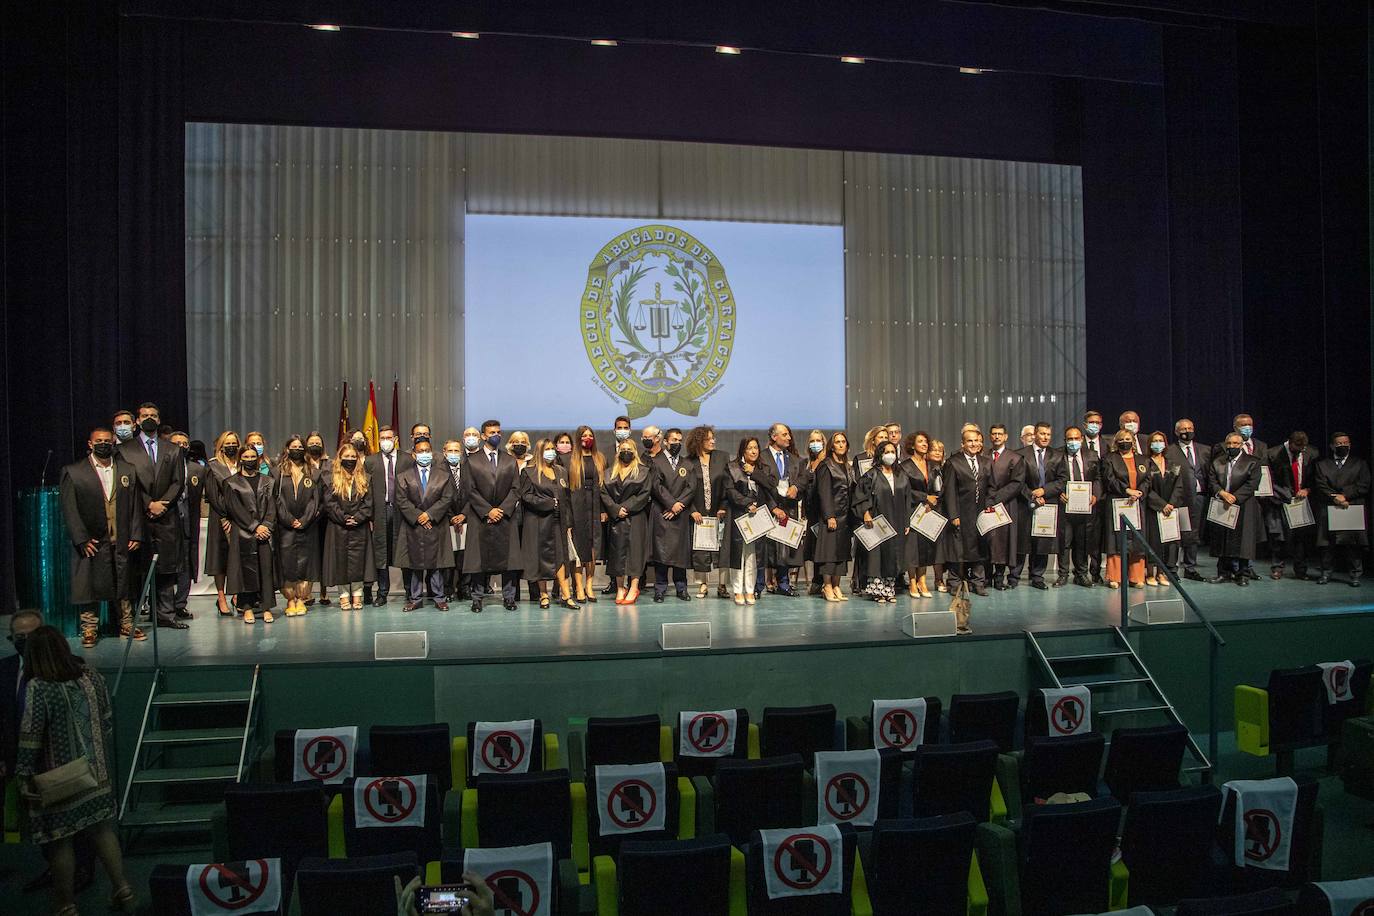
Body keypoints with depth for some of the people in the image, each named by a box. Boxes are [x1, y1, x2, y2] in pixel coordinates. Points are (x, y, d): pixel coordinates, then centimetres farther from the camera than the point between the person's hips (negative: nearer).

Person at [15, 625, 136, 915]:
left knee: (61, 841, 9)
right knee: (102, 829, 16)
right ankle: (123, 890, 15)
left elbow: (30, 739, -16)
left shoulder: (37, 688, -18)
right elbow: (107, 723, 7)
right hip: (97, 774, 5)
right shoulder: (92, 677, -1)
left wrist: (24, 777, -6)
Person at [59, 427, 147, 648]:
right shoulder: (73, 472, 2)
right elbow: (69, 509, -3)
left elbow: (136, 505, 9)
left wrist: (136, 535, 0)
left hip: (122, 542, 2)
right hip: (92, 543, -2)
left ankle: (127, 626, 19)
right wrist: (82, 539, -11)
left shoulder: (128, 470, 10)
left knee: (125, 585, 8)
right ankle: (89, 630, 12)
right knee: (90, 586, 1)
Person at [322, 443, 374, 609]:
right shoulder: (331, 478, 5)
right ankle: (344, 596, 8)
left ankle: (357, 595, 8)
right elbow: (329, 503, -3)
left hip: (360, 527, 1)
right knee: (340, 560, 1)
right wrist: (344, 518, -12)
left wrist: (357, 518, -11)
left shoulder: (365, 478, 9)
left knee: (358, 561, 1)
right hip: (338, 528, -1)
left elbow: (369, 502, 3)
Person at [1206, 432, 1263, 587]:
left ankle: (1241, 574, 3)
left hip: (1242, 506, -3)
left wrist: (1234, 497, -17)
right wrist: (1223, 493, -14)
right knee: (1222, 540, 4)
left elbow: (1251, 484, -7)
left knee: (1241, 541, -4)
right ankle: (1224, 572, 11)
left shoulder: (1252, 462, 2)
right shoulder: (1217, 462, 12)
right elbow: (1212, 481, 4)